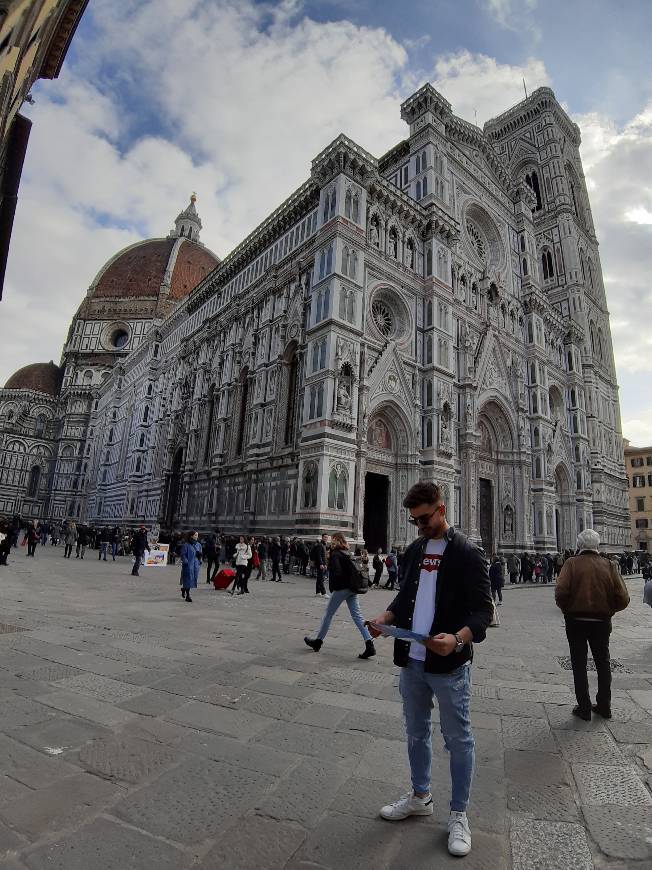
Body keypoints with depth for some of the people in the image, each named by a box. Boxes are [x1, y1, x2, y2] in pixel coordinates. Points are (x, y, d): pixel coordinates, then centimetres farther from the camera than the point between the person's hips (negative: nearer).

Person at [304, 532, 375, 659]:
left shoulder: (335, 554, -12)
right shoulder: (346, 554, 13)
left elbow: (336, 572, -20)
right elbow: (354, 570, 12)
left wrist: (332, 587, -7)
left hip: (341, 588, -7)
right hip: (352, 588, 7)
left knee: (328, 614, 9)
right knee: (357, 616, 4)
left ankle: (318, 641, 23)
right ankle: (369, 645, -5)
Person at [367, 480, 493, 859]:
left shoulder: (467, 553, -12)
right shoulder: (414, 550, 7)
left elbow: (484, 608, -14)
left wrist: (458, 638, -31)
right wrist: (387, 616, -4)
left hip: (449, 665, -6)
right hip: (412, 661, 6)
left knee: (458, 739, 11)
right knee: (416, 732, 21)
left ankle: (459, 814, 30)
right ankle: (420, 796, 42)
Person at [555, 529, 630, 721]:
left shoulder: (572, 563, -12)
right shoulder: (608, 565, -5)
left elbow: (560, 592, -22)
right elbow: (623, 598, -9)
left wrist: (567, 610, -4)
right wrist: (608, 611, 8)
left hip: (576, 621, -3)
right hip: (602, 622, 3)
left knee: (579, 665, 10)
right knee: (603, 663, 21)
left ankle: (584, 708, 16)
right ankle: (604, 706, 30)